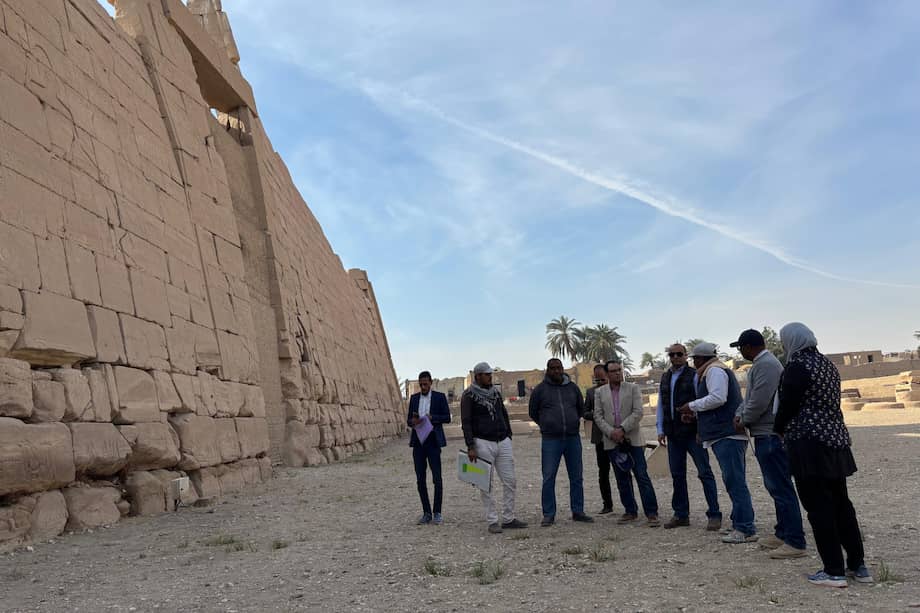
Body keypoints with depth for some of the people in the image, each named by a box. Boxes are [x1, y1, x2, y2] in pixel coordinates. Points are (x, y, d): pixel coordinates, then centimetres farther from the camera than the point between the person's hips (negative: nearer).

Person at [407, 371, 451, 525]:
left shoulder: (440, 397, 1)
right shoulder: (414, 398, 12)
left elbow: (447, 418, -2)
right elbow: (409, 421, 12)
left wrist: (431, 417, -18)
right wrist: (413, 421, -12)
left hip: (433, 442, -3)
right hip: (418, 442, 4)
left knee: (437, 478, -6)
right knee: (420, 479, 3)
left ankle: (437, 513, 6)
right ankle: (426, 513, 13)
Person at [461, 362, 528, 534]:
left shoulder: (495, 391, 12)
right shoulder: (469, 395, -6)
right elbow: (466, 422, -9)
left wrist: (509, 436, 15)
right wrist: (470, 447, -15)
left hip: (503, 442, 6)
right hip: (483, 443, -6)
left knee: (510, 481, 6)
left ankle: (508, 519, 15)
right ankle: (492, 521, 8)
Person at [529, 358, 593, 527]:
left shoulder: (573, 387, 8)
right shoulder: (540, 390, -1)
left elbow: (581, 409, 23)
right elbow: (533, 413, 11)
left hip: (573, 438, 3)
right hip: (550, 440, -3)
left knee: (576, 477, 9)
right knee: (548, 478, -2)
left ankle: (578, 512, 19)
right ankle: (549, 515, 6)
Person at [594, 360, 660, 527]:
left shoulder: (633, 388, 3)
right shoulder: (599, 392, 8)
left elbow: (638, 412, -6)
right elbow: (598, 416, 4)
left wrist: (622, 429, -14)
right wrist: (611, 432, -11)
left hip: (632, 439, -2)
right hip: (612, 442, 2)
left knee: (642, 476, -6)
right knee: (622, 479, 9)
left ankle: (652, 513, -2)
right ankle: (630, 511, 19)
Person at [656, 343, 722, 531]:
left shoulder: (694, 375, -4)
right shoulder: (665, 378, 14)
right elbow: (661, 405, 17)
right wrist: (660, 429, 11)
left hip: (692, 432, -6)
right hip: (673, 434, 6)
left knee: (705, 472, -2)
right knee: (677, 475, 9)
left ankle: (714, 515, 4)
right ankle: (681, 515, 17)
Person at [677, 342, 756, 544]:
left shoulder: (714, 370, -8)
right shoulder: (717, 370, 25)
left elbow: (718, 398, -21)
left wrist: (692, 406, -11)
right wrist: (695, 413, 17)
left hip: (727, 436, -11)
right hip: (728, 434, 11)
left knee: (735, 481, -11)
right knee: (734, 481, 14)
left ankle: (745, 529, -11)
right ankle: (739, 524, 20)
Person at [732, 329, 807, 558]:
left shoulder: (766, 364, -17)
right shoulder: (762, 363, 16)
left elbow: (759, 401, -23)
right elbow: (750, 397, 20)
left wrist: (744, 420, -7)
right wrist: (740, 415, 4)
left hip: (770, 436, -11)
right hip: (766, 435, 11)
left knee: (781, 487, -7)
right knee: (775, 486, 17)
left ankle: (795, 542, -2)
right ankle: (782, 533, 27)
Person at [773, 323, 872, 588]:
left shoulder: (797, 367, -13)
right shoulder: (827, 364, 13)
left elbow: (787, 405, -13)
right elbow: (830, 403, 16)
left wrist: (779, 429, 6)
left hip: (809, 444, -9)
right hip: (835, 439, 9)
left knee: (819, 508, -1)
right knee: (841, 504, 15)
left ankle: (834, 571, 4)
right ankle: (858, 565, 21)